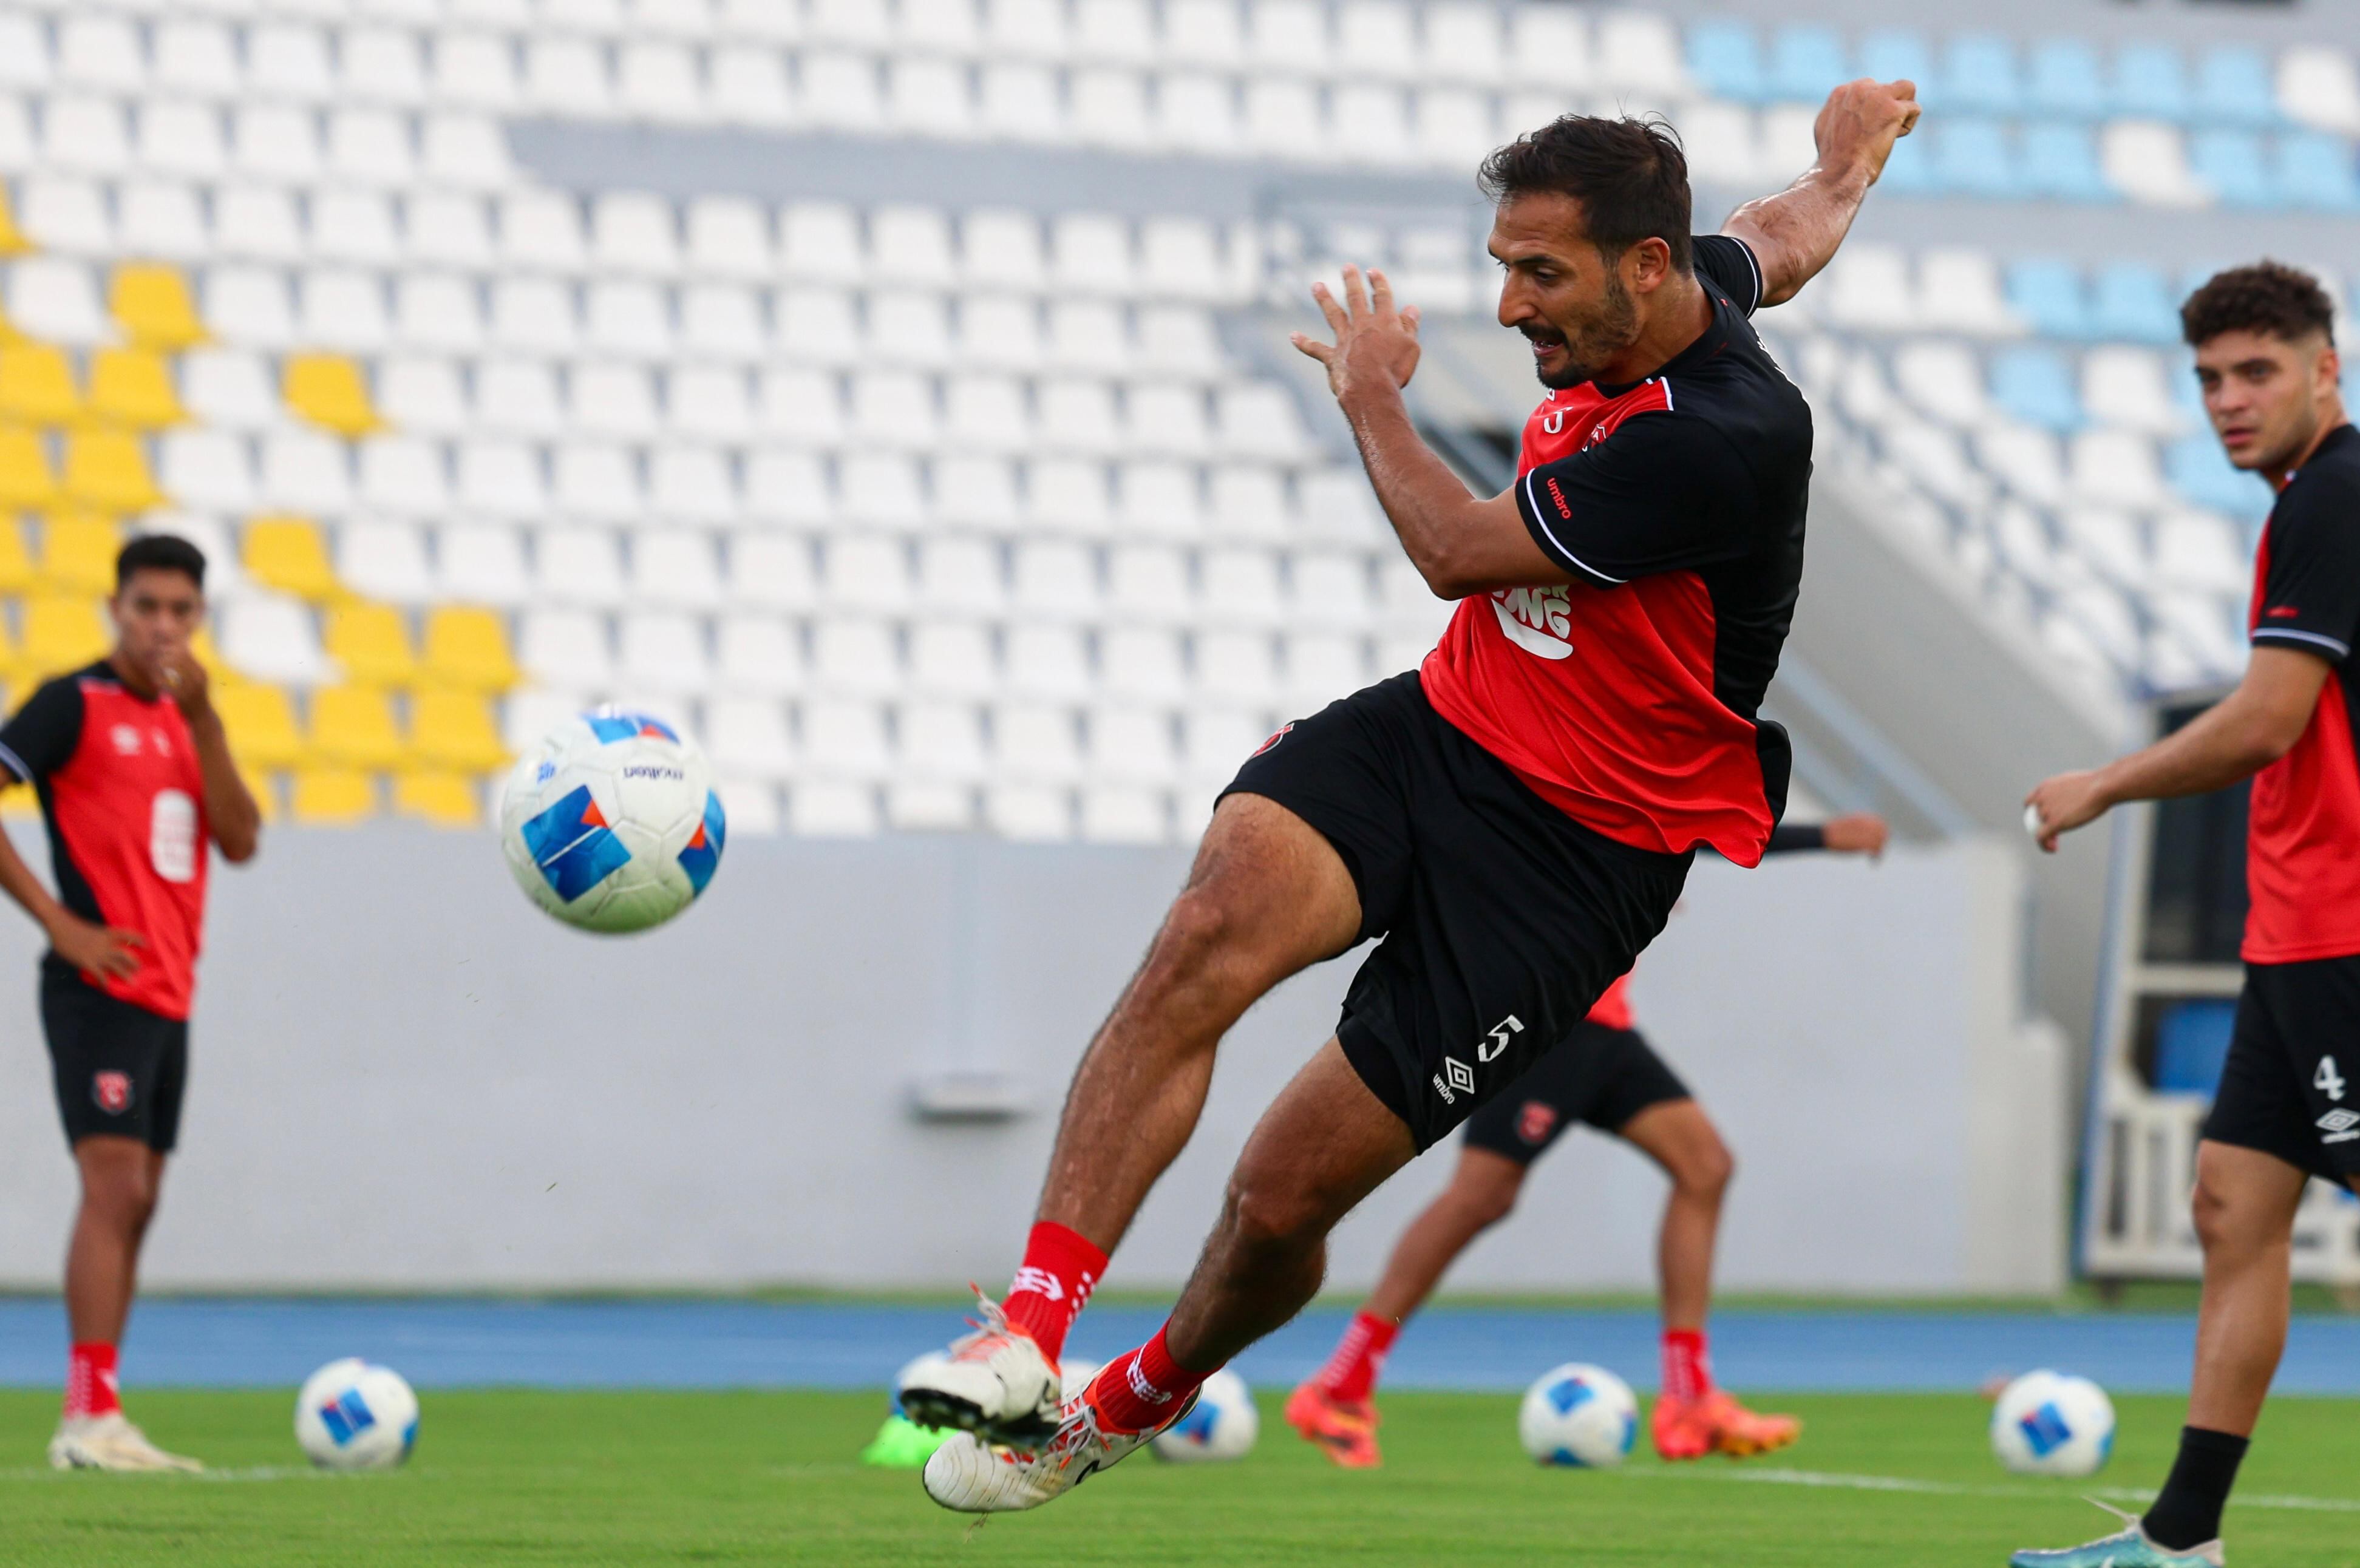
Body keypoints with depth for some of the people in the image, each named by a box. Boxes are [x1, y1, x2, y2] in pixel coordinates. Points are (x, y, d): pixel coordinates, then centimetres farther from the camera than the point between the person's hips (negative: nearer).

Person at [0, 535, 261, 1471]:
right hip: (100, 984, -8)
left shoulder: (182, 716, 15)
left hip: (167, 997, 8)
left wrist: (202, 718, -7)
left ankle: (90, 1426, 12)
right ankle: (91, 1416, -21)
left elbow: (239, 840, 4)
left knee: (134, 1205, 8)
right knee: (115, 1183, -17)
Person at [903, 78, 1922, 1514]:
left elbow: (1459, 548, -17)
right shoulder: (1691, 287, 1)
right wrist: (1851, 162, 50)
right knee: (1214, 927, -27)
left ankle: (1133, 1405, 27)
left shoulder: (1728, 438, -26)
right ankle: (1028, 1329, -34)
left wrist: (1375, 395, 0)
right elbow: (1786, 238, 28)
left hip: (1575, 848, -7)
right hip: (1432, 733, 7)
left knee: (1283, 1197, -6)